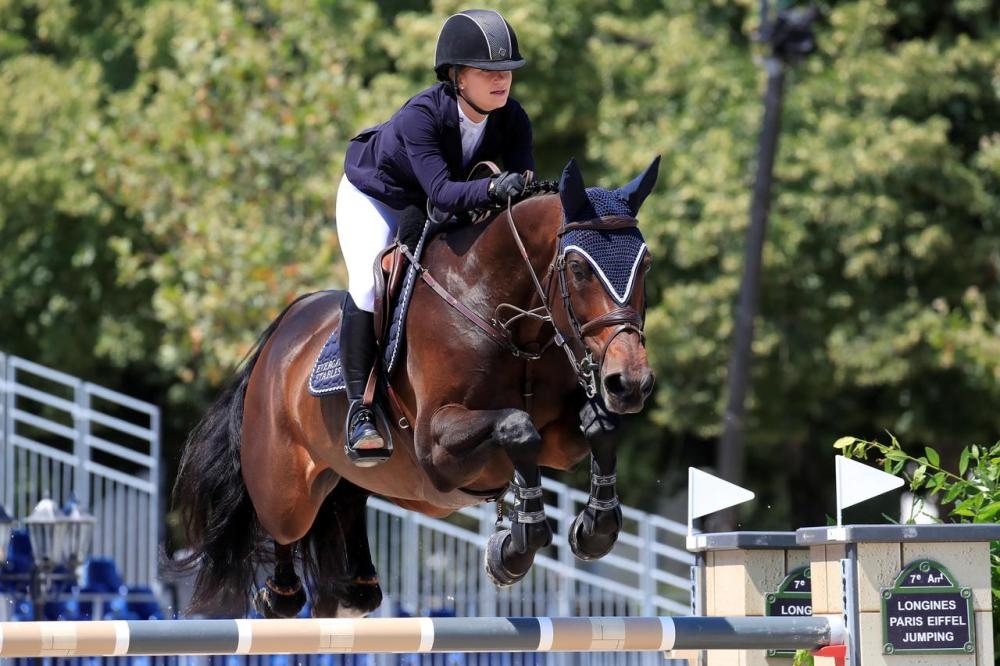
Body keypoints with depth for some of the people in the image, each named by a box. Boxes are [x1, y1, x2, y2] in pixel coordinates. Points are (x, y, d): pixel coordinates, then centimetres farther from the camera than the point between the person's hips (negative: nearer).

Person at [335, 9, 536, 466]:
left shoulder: (511, 119, -24)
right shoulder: (420, 116, -40)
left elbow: (525, 181, -28)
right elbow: (441, 192, -50)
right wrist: (493, 189, -67)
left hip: (433, 209, 6)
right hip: (374, 197, -6)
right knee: (369, 284, -26)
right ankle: (360, 410, -21)